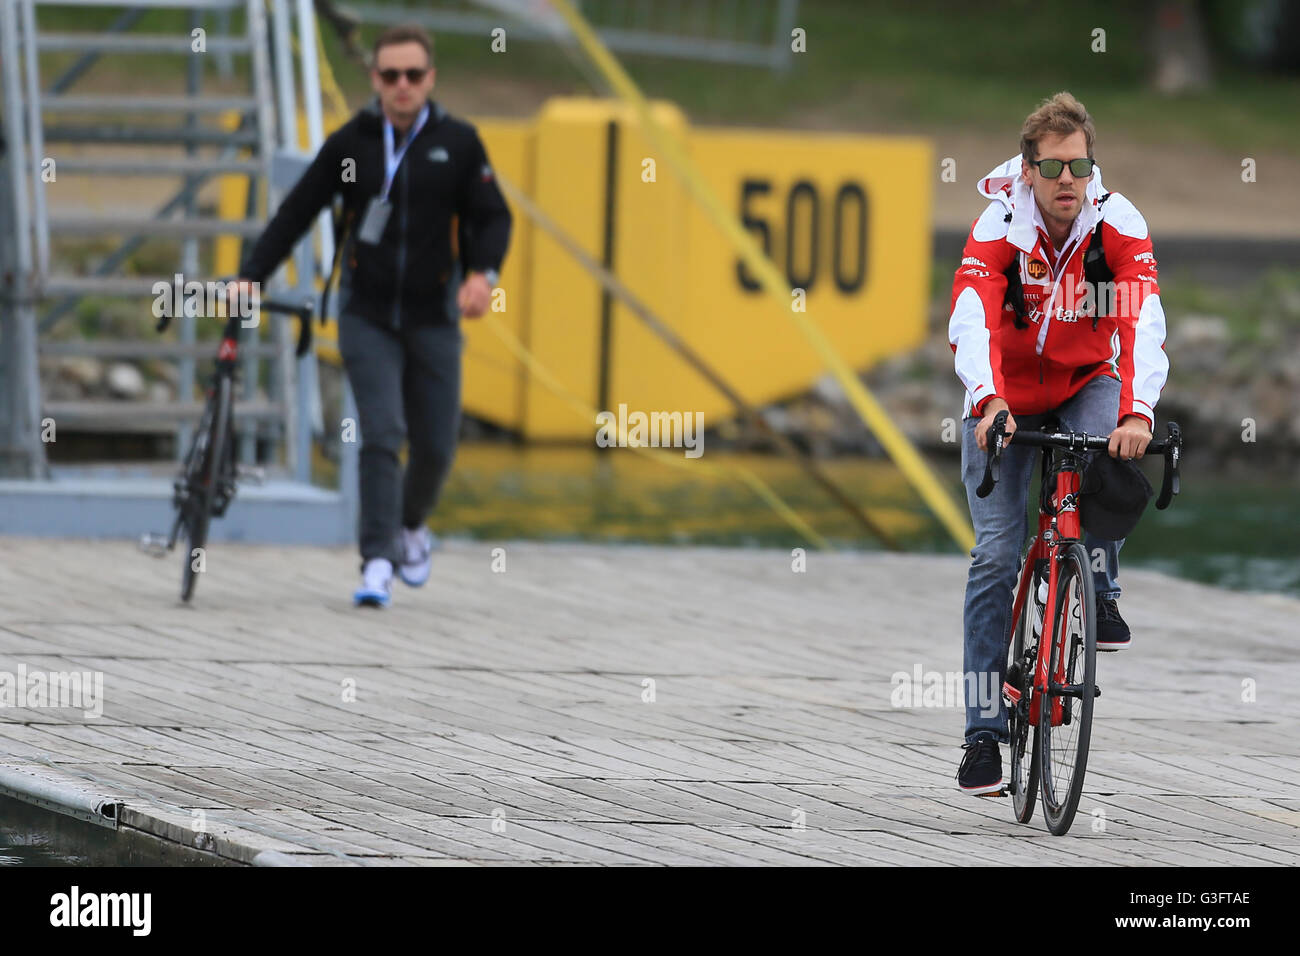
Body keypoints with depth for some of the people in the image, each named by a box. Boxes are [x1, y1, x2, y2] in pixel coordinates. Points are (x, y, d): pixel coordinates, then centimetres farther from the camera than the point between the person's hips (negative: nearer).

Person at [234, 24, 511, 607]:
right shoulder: (351, 143, 1)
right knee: (381, 433, -15)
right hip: (367, 315, -1)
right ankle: (377, 562, -18)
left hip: (432, 317, 1)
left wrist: (483, 273, -15)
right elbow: (296, 214, 4)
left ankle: (412, 524, 37)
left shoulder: (458, 143, 2)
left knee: (435, 445, 6)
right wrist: (251, 276, -4)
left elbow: (491, 216, 4)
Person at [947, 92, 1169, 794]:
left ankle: (1100, 593, -9)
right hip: (1004, 399, 0)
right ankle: (984, 731, -5)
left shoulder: (1118, 224, -22)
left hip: (1086, 386, 1)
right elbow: (971, 320, -39)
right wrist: (988, 403, -57)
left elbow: (1142, 323, -34)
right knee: (995, 552, -10)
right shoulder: (997, 229, -24)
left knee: (1107, 450, -35)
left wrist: (1137, 413, -51)